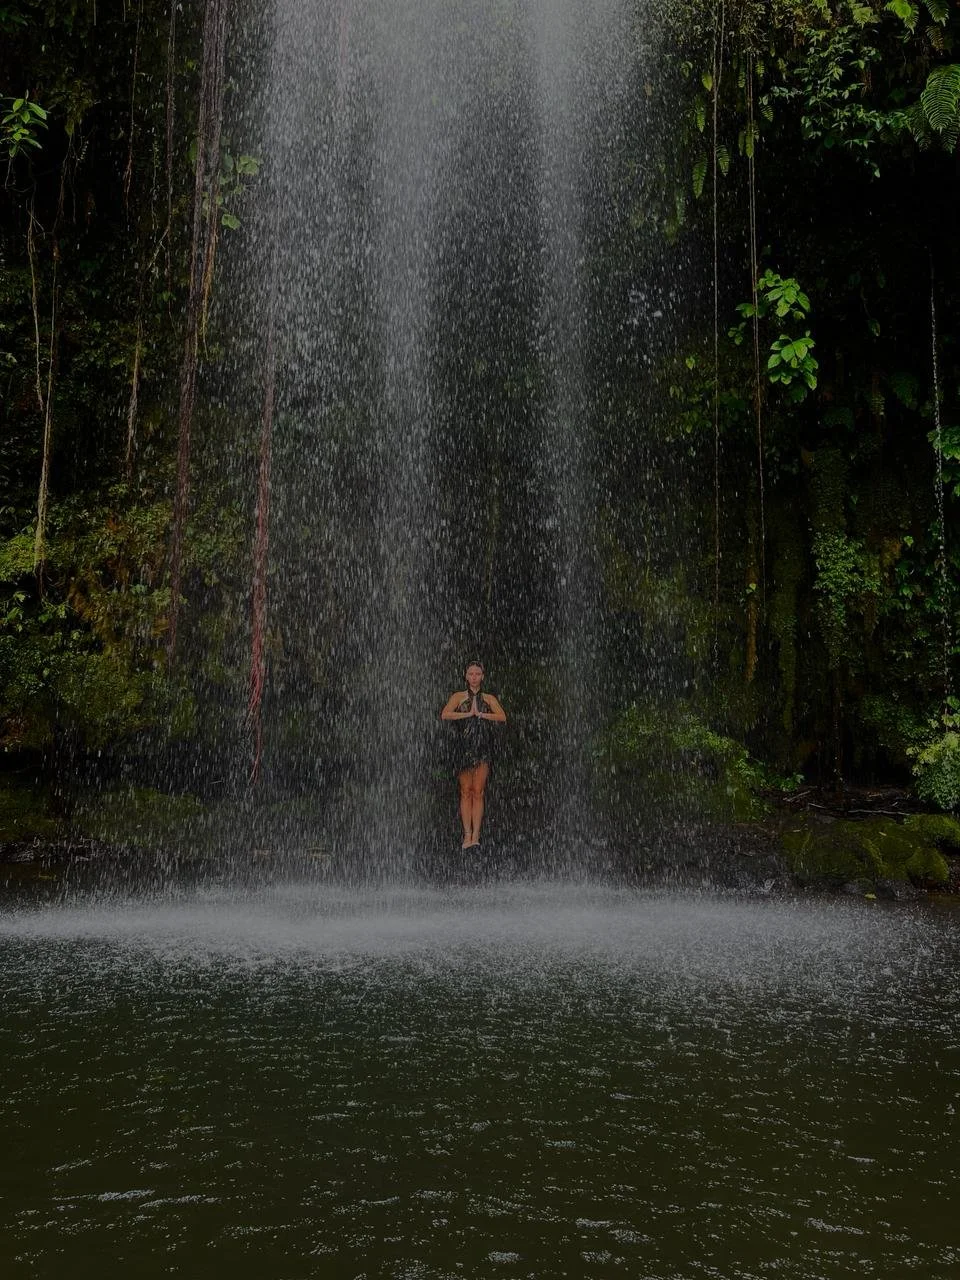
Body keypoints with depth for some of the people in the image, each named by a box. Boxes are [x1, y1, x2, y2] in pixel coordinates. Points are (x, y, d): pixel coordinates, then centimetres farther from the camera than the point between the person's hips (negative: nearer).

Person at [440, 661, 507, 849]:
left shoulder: (489, 698, 12)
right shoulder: (458, 697, 9)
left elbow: (502, 717, -2)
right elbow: (445, 715, -8)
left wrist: (481, 714, -10)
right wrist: (469, 714, -11)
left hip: (483, 748, 0)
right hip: (465, 746, 0)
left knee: (478, 792, -5)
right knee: (466, 791, -2)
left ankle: (475, 835, -7)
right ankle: (467, 834, -2)